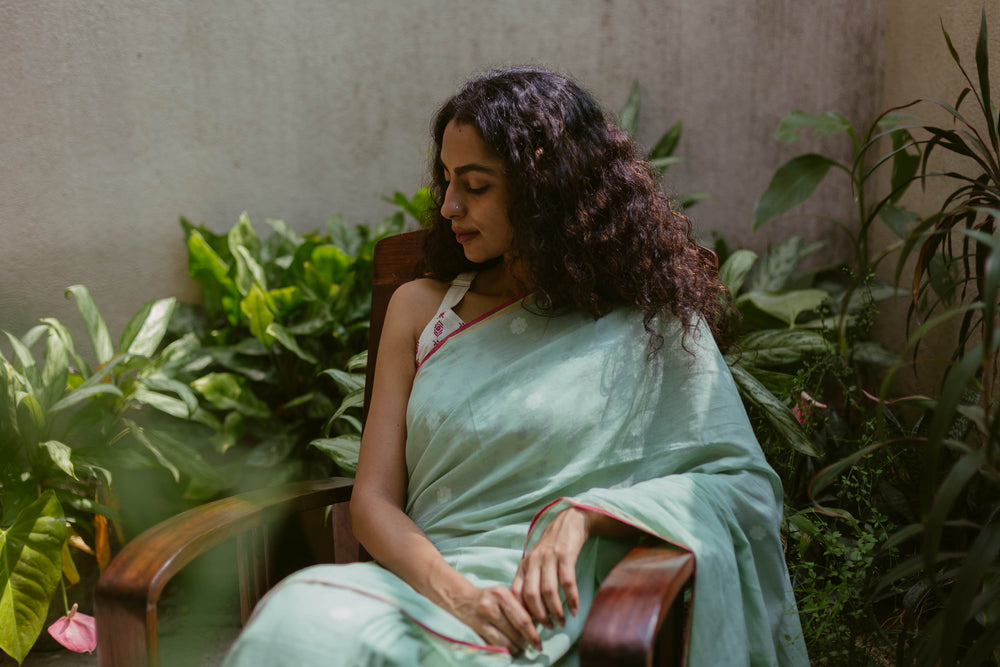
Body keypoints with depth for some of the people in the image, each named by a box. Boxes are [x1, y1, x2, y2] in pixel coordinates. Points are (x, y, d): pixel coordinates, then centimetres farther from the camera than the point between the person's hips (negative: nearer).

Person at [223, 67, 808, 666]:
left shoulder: (649, 323, 7)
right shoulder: (422, 308, 16)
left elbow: (743, 484, 3)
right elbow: (374, 498, 10)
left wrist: (584, 514, -13)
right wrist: (452, 590, -11)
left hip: (543, 614, -4)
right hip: (422, 581, 4)